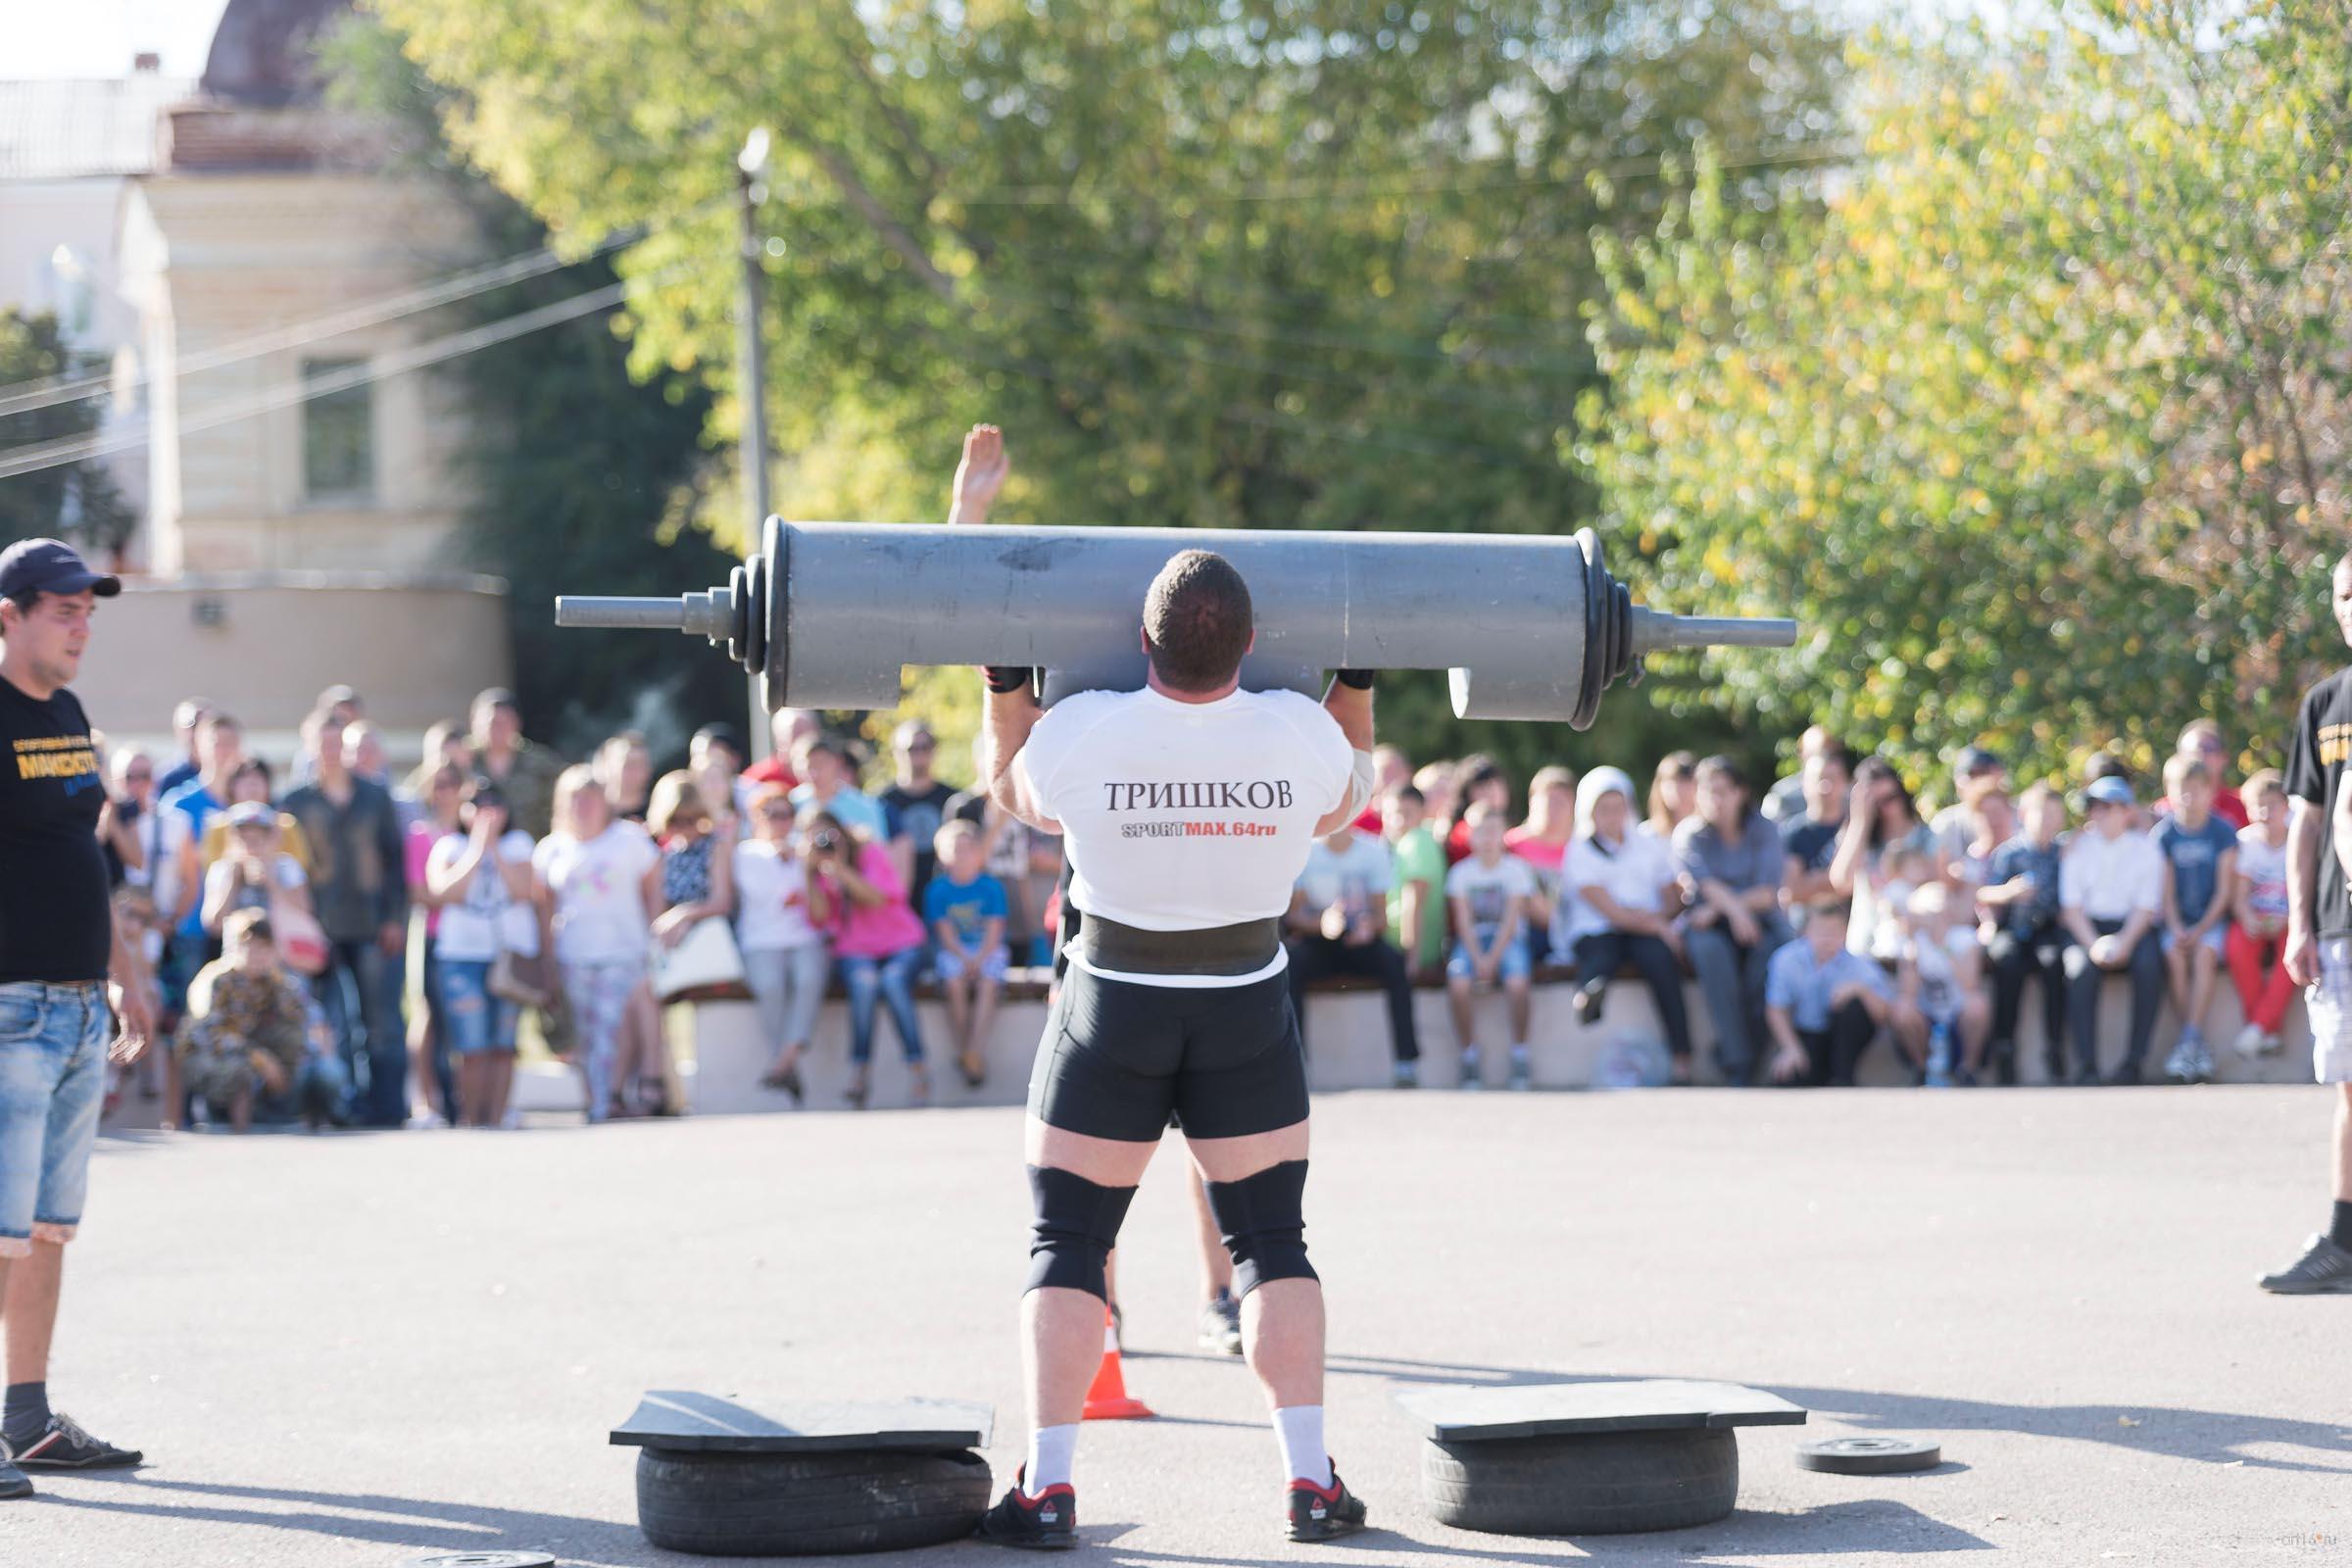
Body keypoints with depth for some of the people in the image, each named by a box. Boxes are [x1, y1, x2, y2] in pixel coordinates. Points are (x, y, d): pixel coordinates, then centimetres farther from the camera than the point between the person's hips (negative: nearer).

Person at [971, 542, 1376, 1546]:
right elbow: (1344, 802, 10)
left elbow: (1011, 790, 5)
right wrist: (1357, 680, 17)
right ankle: (1309, 1481, 1)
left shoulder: (1079, 735, -18)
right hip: (1248, 1016, 1)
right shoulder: (1300, 734, -14)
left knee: (1067, 1244, 6)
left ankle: (1047, 1488, -2)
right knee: (1271, 1243, 9)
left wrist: (1003, 680, 13)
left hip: (1112, 1010, -1)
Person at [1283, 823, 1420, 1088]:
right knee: (1292, 964, -34)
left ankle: (1406, 1064, -28)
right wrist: (1321, 924, -27)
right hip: (1315, 941, -1)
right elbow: (1293, 912, -6)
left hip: (1359, 940, 1)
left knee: (1396, 965, -30)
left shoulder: (1372, 852, 3)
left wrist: (1370, 927, -23)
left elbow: (1381, 914, 1)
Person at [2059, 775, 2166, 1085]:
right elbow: (2071, 905, 1)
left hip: (2131, 928, 0)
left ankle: (2133, 1062, -28)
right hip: (2087, 928, 0)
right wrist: (2094, 944, -17)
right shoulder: (2079, 847, 7)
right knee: (2081, 967, -33)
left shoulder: (2146, 848, 5)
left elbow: (2146, 907, 0)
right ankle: (2086, 1065, -35)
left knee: (2149, 964, -33)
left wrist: (2124, 942, -19)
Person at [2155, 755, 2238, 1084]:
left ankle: (2190, 1041, -33)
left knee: (2204, 952, -32)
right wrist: (2176, 929, -15)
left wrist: (2201, 930, -15)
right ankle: (2198, 1046, -25)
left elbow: (2224, 890, -2)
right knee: (2174, 955, -29)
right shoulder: (2164, 833, 4)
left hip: (2212, 920, -1)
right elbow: (2167, 892, 2)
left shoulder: (2222, 832, 1)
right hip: (2177, 922, 1)